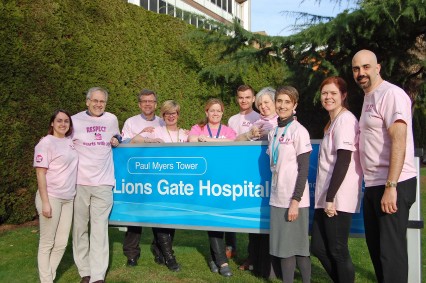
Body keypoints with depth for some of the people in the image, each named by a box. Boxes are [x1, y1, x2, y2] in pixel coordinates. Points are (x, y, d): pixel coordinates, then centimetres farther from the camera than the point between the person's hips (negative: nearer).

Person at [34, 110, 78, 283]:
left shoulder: (70, 142, 10)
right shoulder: (46, 143, -7)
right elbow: (40, 173, -10)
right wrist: (45, 202, -17)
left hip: (68, 199, 6)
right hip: (51, 197, -6)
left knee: (62, 243, 9)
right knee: (47, 243, 3)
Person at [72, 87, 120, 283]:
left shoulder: (112, 119, 10)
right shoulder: (75, 120, 0)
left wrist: (116, 141, 5)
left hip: (103, 183, 1)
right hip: (79, 182, -1)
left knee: (100, 230, -2)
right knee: (80, 228, 6)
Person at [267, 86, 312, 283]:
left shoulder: (299, 131, -8)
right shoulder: (273, 132, 10)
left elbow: (304, 169, -11)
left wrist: (296, 200, -15)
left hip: (293, 199, -6)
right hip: (277, 199, 6)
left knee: (298, 247, 3)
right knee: (283, 247, 11)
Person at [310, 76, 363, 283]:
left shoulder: (345, 119, -10)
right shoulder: (333, 121, 17)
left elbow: (344, 160, -17)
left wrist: (331, 197, -18)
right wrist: (326, 197, 17)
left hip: (339, 198, -9)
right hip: (326, 196, 9)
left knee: (337, 250, -1)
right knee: (318, 247, 11)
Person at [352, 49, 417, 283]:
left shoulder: (391, 94, -11)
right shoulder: (368, 97, 16)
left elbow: (398, 141, -20)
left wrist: (391, 187, -25)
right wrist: (373, 185, 16)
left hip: (393, 185, -9)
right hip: (373, 185, 9)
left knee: (391, 250, -3)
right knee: (376, 246, 16)